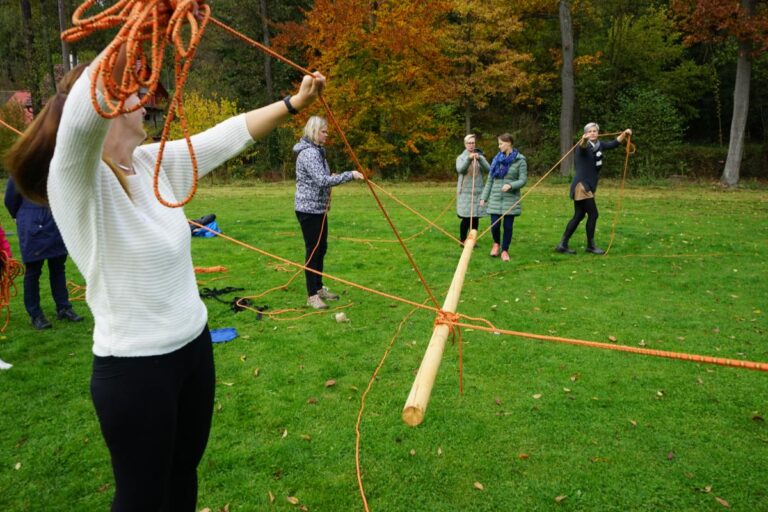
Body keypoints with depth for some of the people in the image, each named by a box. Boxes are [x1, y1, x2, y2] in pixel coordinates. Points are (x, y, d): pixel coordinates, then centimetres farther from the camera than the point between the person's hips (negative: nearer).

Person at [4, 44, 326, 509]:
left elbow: (229, 135, 8)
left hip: (194, 346, 7)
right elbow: (83, 108, -39)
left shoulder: (154, 163, 1)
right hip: (132, 368, -7)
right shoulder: (73, 178, -18)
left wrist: (294, 103, 10)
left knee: (184, 474, 23)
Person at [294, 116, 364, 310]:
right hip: (309, 208, -10)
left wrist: (333, 177, 5)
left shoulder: (317, 150, 14)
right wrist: (349, 175, -27)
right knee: (313, 250, -6)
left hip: (319, 207, 10)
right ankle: (312, 296, 1)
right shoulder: (309, 153, -18)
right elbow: (322, 180, -28)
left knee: (321, 248, 15)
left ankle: (319, 288, 27)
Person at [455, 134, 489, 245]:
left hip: (478, 191, 2)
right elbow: (460, 169, -15)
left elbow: (488, 169, -7)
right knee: (466, 217, -6)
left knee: (476, 217, 4)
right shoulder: (461, 157, 5)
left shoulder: (480, 156, 9)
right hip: (465, 191, -2)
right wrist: (469, 159, -30)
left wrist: (479, 159, -23)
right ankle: (462, 241, 7)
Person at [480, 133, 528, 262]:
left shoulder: (520, 160, -2)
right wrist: (484, 197, 8)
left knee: (508, 226, 2)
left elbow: (523, 180, -5)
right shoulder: (497, 159, 8)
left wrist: (510, 185, -23)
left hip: (511, 199, -2)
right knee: (494, 225, -2)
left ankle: (505, 250, 19)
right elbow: (489, 180, 10)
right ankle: (496, 243, 29)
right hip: (495, 198, 2)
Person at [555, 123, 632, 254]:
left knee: (579, 216, 9)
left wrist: (624, 133, 6)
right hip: (581, 185, -8)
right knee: (593, 214, -5)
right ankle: (590, 246, 9)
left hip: (588, 186, 8)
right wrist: (584, 139, -57)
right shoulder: (585, 145, -12)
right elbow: (582, 146, -34)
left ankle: (562, 244, 14)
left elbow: (614, 143, 21)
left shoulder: (599, 145, 10)